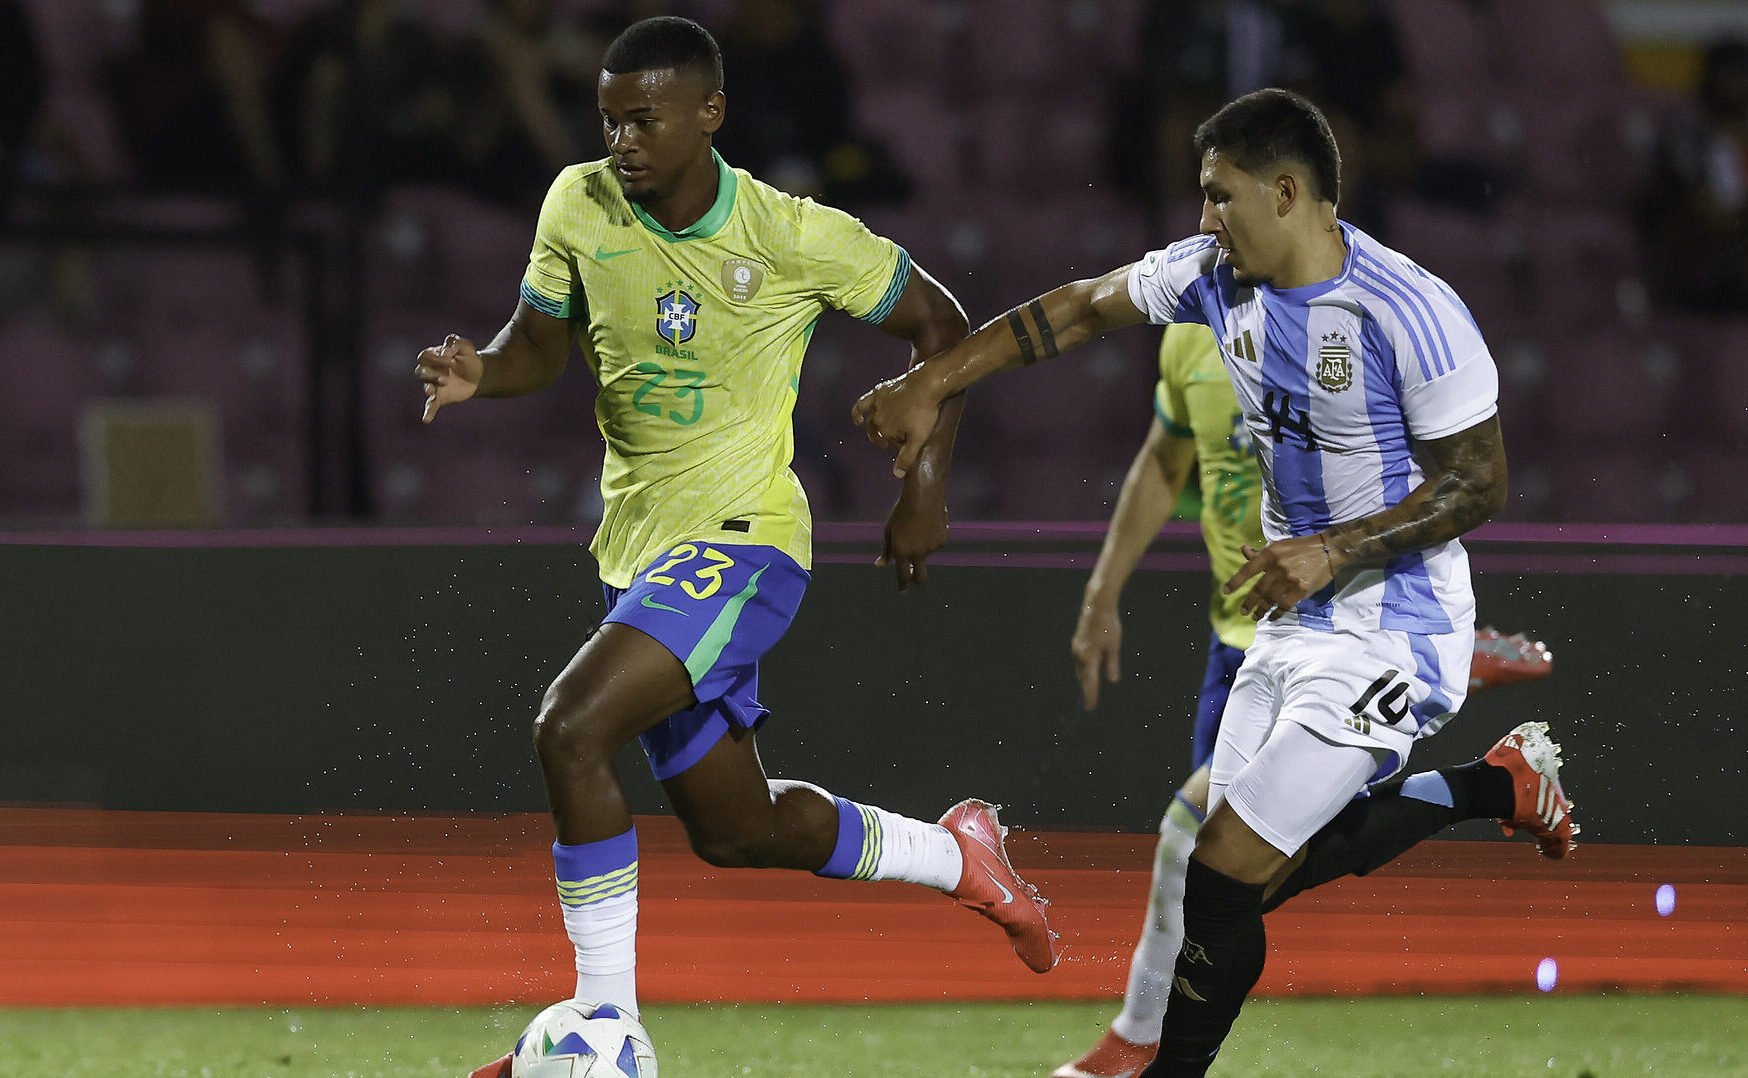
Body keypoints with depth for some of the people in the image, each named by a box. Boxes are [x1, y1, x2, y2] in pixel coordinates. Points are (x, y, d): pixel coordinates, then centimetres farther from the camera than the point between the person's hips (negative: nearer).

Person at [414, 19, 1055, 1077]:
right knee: (734, 830, 17)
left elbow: (938, 322, 1)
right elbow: (541, 342, 10)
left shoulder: (796, 237, -14)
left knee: (571, 730, -26)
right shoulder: (580, 206, -2)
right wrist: (480, 373, -13)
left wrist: (928, 484, -4)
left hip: (739, 543, -7)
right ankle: (952, 853, 42)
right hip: (638, 544, 7)